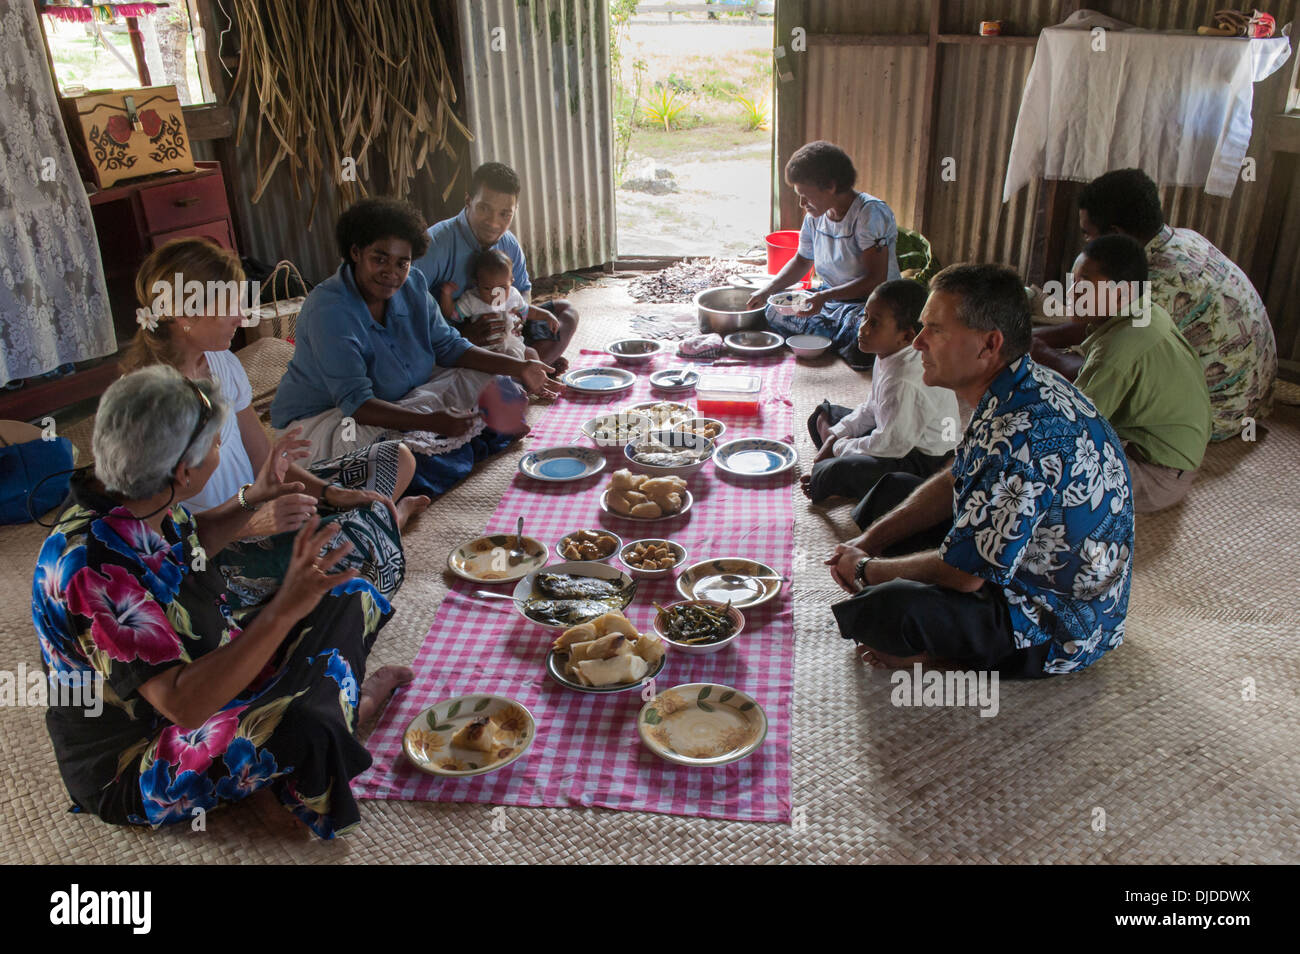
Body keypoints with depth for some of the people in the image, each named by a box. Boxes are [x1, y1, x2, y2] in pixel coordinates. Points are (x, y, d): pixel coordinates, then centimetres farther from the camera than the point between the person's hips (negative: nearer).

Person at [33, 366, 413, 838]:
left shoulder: (141, 505, -9)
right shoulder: (94, 568, -36)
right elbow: (184, 703, -40)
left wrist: (250, 503, 9)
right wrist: (286, 608, -45)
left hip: (205, 678, 9)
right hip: (134, 767, -9)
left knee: (350, 597, 10)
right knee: (305, 729, -34)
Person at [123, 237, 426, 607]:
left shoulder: (221, 362, 1)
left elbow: (263, 458, 6)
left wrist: (330, 492, -9)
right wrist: (251, 523, -35)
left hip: (255, 501, 8)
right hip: (217, 546, -8)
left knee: (397, 458, 3)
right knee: (346, 547, -33)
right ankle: (388, 516, -1)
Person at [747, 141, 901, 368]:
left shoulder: (871, 213, -19)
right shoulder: (815, 216, 4)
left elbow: (875, 280, -24)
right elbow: (802, 261, 21)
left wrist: (825, 297, -34)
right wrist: (767, 290, 7)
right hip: (830, 299, 8)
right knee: (774, 312, -12)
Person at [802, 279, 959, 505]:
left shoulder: (906, 381, -33)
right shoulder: (888, 354, -2)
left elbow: (891, 445, -31)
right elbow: (871, 408, 10)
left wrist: (840, 446, -16)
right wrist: (834, 437, -1)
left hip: (924, 461, -11)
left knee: (834, 473, -31)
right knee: (823, 415, 20)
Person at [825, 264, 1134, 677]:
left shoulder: (1024, 434, -33)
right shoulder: (1021, 389, 0)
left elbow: (963, 572, -28)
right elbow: (957, 483, 14)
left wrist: (867, 570, -10)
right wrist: (869, 541, 4)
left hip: (1059, 627, -10)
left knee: (890, 608, -36)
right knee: (893, 489, 20)